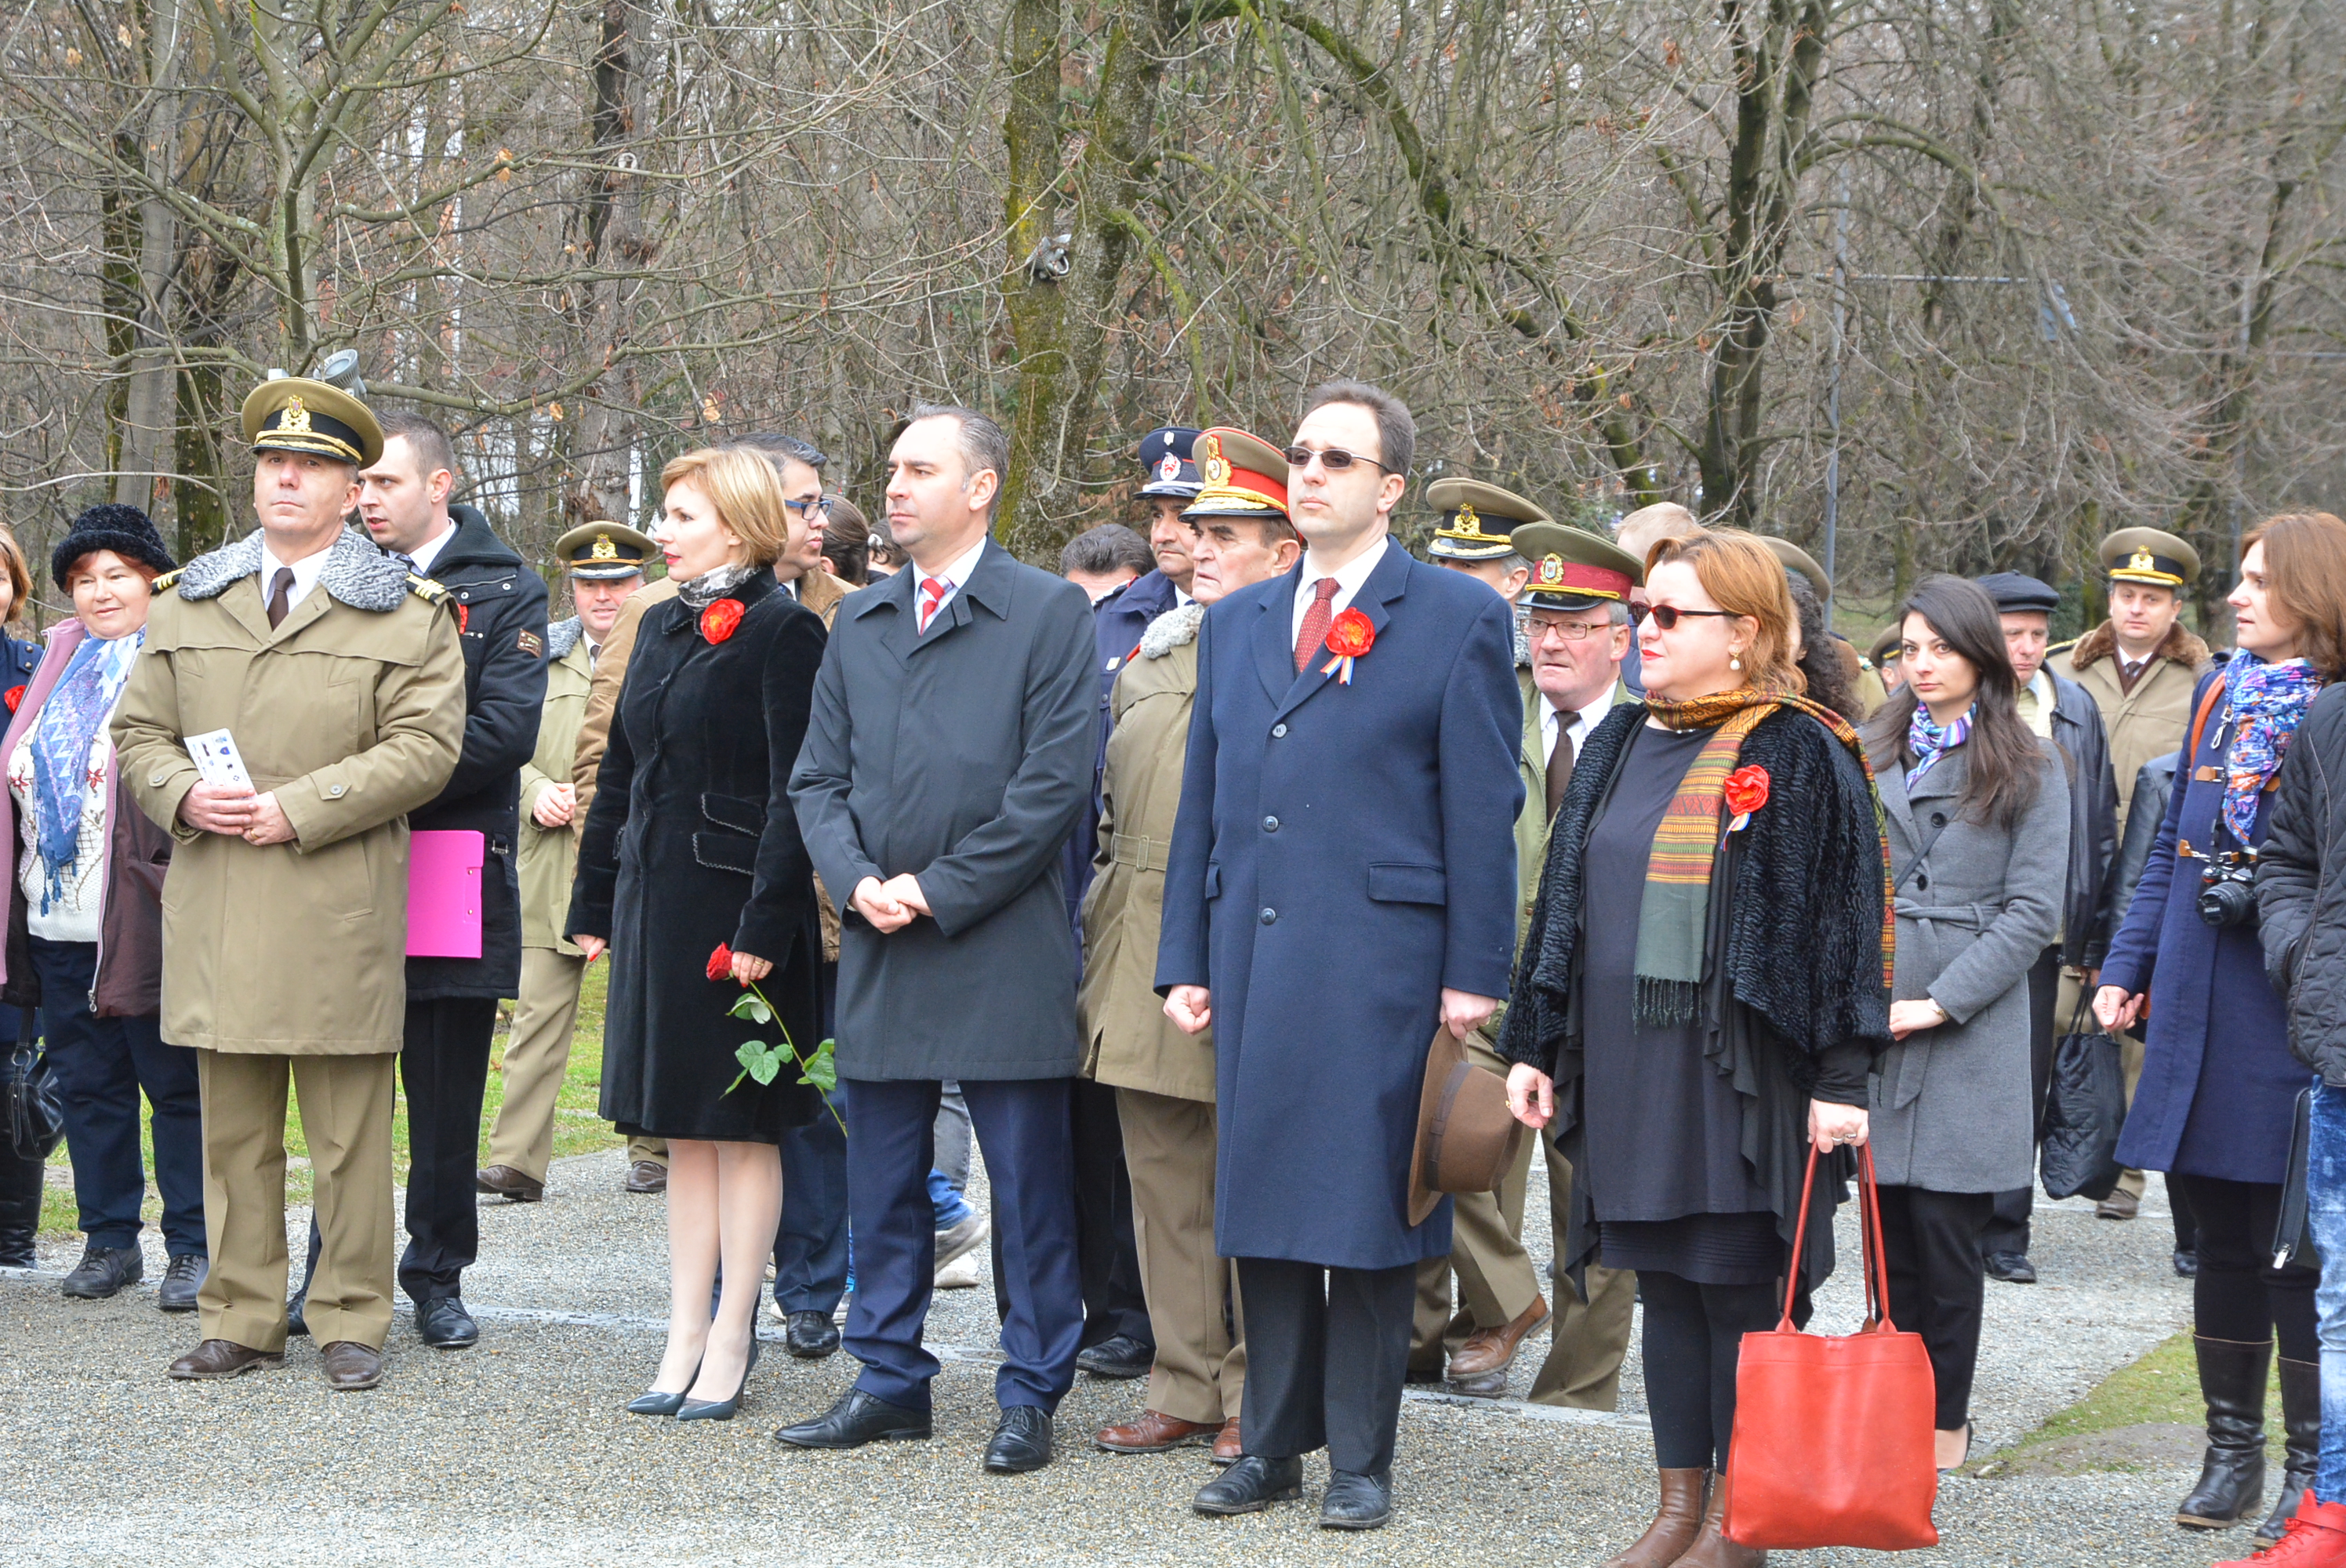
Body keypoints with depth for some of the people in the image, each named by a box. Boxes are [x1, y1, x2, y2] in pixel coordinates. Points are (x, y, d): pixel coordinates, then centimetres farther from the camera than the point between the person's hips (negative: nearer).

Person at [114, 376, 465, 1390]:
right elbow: (139, 731, 16)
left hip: (339, 914, -3)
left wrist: (295, 810, -13)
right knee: (232, 1128, 7)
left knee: (348, 1133, 0)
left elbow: (423, 747, -5)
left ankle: (351, 1322, 8)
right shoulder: (188, 602, 16)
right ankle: (240, 1318, 14)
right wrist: (185, 797, -6)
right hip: (215, 912, 3)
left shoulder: (406, 613, 4)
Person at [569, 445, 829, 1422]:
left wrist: (766, 923, -20)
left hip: (733, 904, -8)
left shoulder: (781, 630, -10)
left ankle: (730, 1344, 7)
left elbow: (795, 790, -15)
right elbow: (622, 775, 18)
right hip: (657, 900, 8)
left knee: (740, 1125, 0)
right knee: (683, 1129, 10)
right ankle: (686, 1335, 15)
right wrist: (596, 904, 15)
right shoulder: (664, 627, 14)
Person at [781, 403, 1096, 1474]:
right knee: (882, 1181, 11)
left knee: (1028, 1185, 0)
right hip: (879, 948, 5)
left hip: (1004, 953, -5)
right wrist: (859, 881, -5)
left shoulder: (1049, 613, -3)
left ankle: (1030, 1395, 8)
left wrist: (936, 889, -11)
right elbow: (817, 777, 13)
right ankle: (890, 1381, 21)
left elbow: (1056, 783, -10)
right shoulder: (860, 622, 14)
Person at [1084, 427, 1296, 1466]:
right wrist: (1101, 933, 17)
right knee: (1164, 1185, 10)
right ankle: (1184, 1389, 18)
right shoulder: (1151, 656, 16)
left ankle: (1256, 1399, 10)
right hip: (1140, 950, 7)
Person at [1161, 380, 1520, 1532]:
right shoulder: (1237, 622, 16)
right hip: (1253, 958, 5)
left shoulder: (1458, 618, 0)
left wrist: (1474, 974, -8)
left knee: (1367, 1211, -1)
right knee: (1260, 1205, 9)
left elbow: (1484, 810, -3)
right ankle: (1272, 1445, 19)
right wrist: (1184, 961, 12)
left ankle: (1362, 1459, 9)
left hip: (1381, 963, -5)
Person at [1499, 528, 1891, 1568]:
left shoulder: (1798, 755, -7)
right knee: (1664, 1282, 10)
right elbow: (1565, 904, 17)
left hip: (1738, 1069, -6)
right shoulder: (1619, 746, 13)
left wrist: (1839, 1078, -14)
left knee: (1737, 1284, 0)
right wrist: (1536, 1045, 14)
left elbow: (1841, 918, -10)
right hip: (1627, 1063, 6)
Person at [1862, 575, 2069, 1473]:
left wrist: (1939, 1003, -11)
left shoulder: (2029, 771, 3)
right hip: (1867, 1020, 3)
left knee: (1946, 1231, -2)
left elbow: (2032, 911, -3)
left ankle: (1946, 1417, 8)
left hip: (1969, 1029, -3)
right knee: (1889, 1230, 5)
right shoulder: (1869, 756, 13)